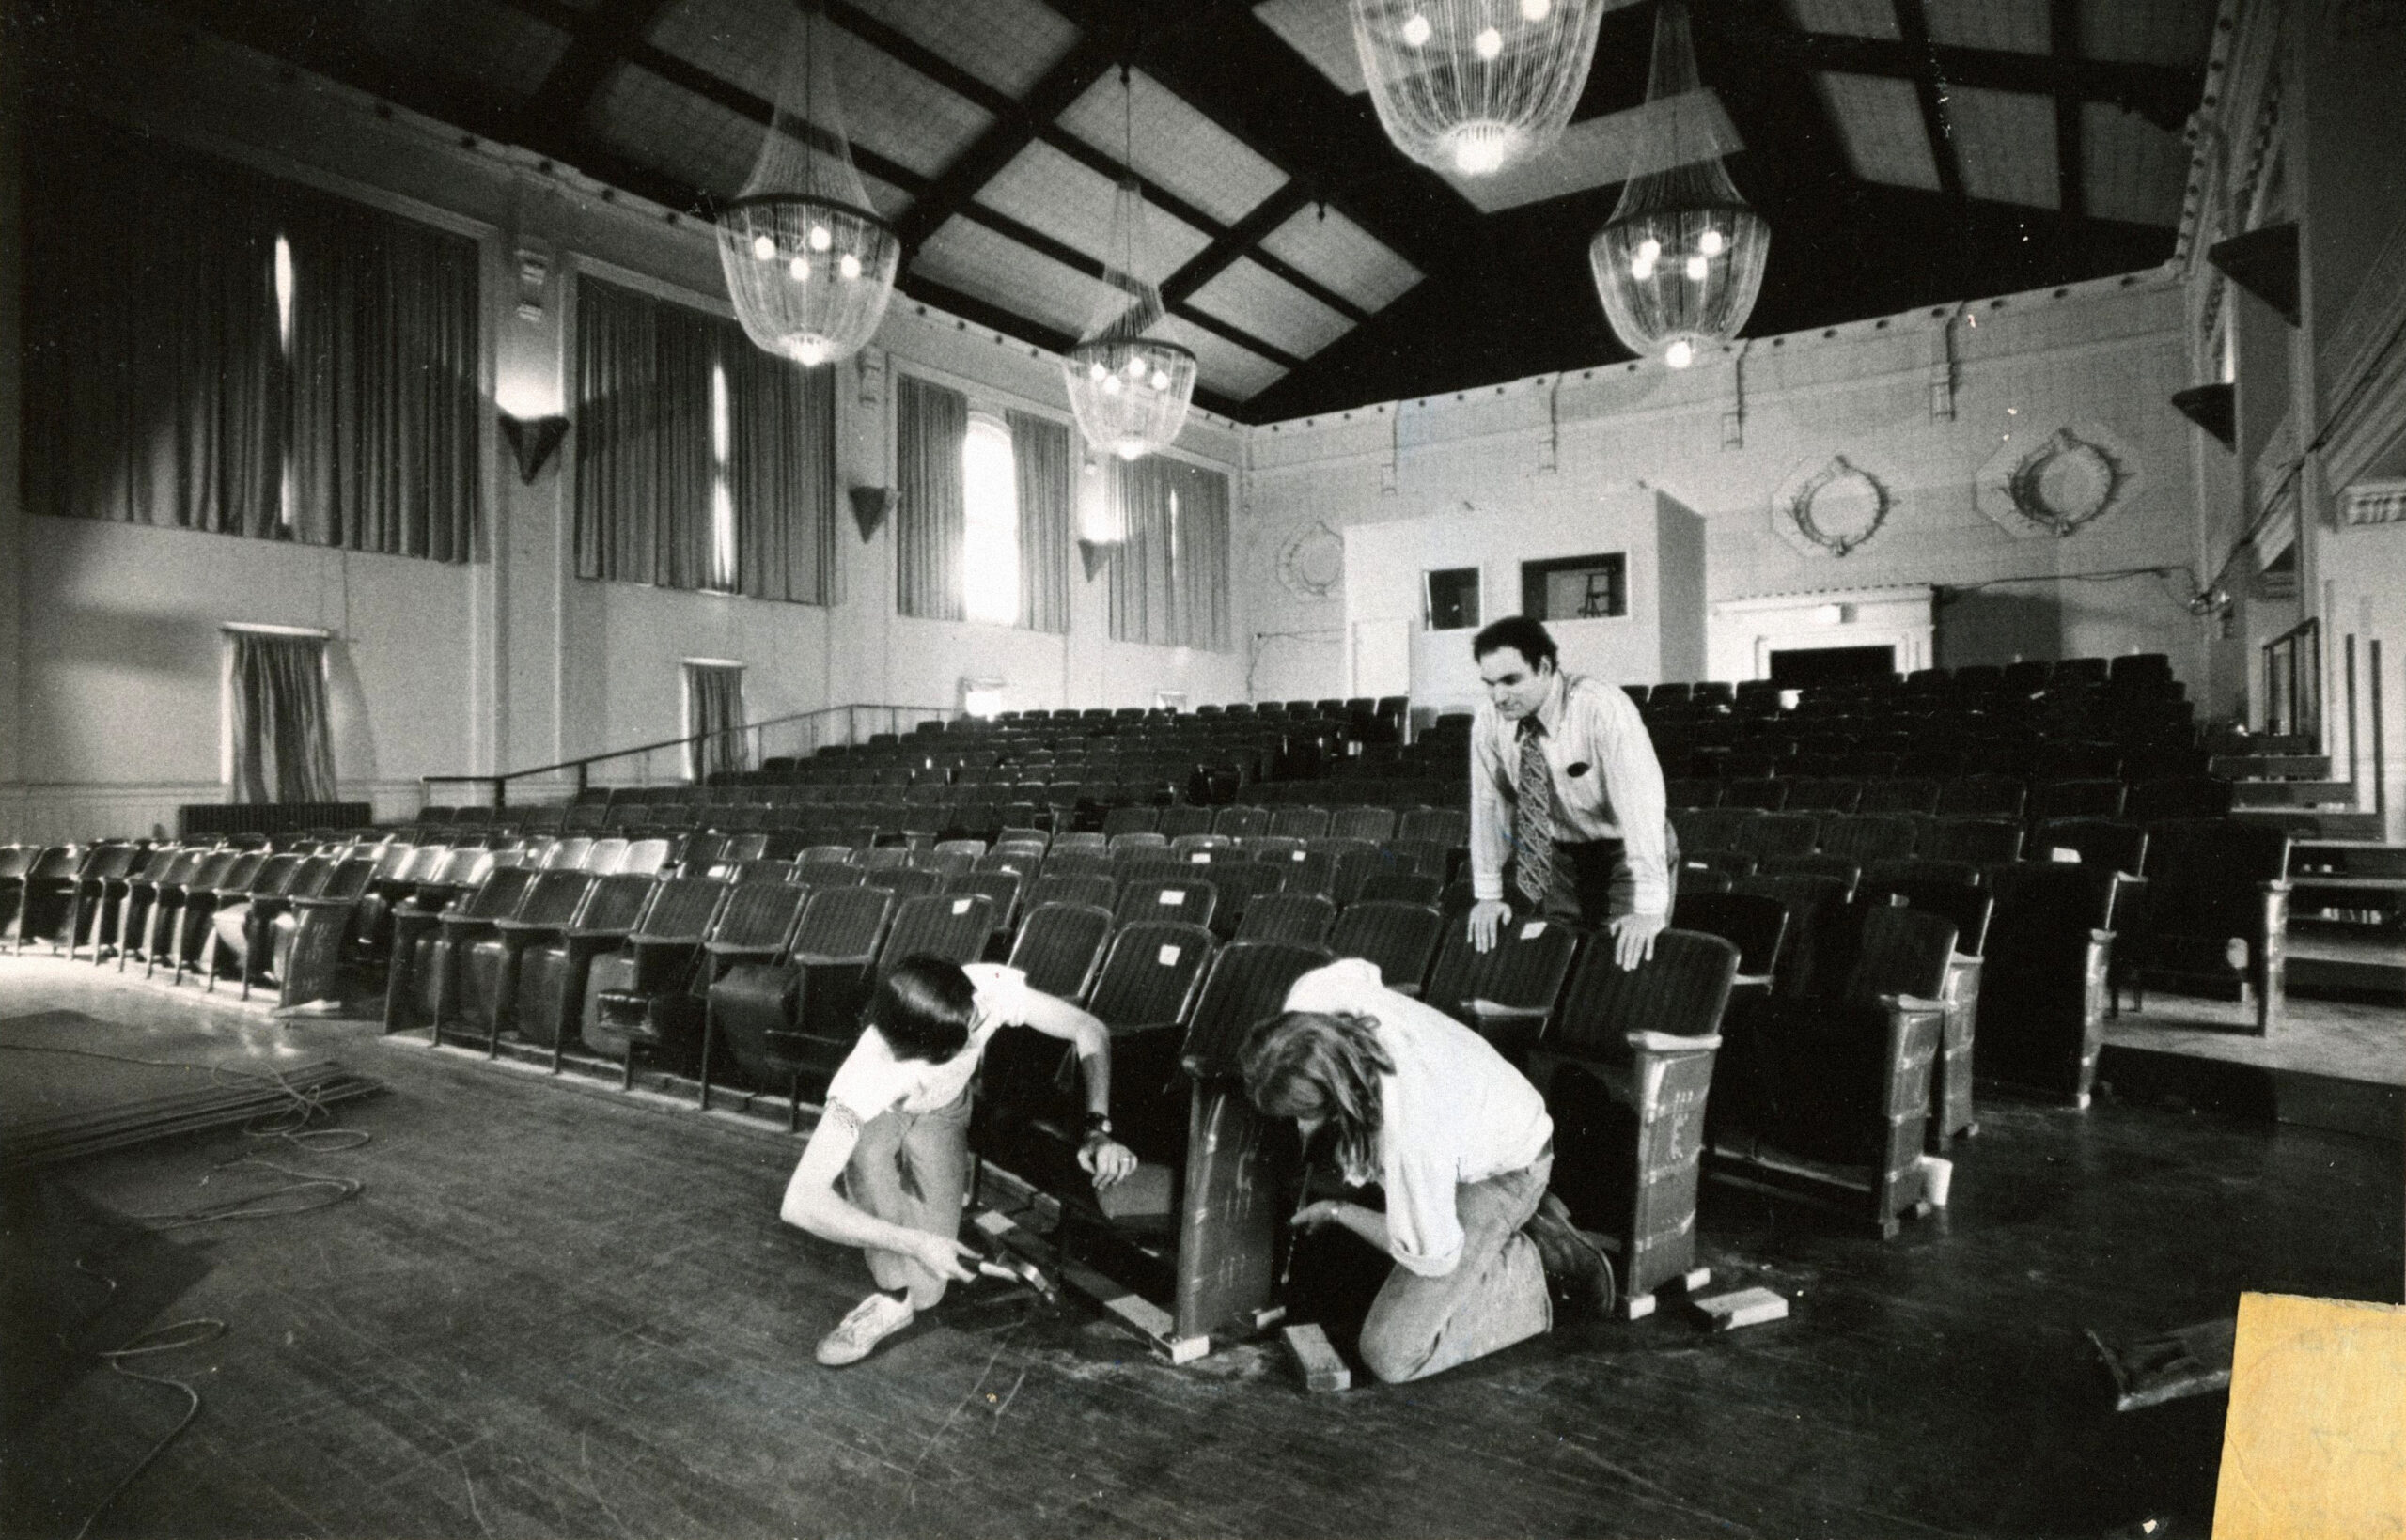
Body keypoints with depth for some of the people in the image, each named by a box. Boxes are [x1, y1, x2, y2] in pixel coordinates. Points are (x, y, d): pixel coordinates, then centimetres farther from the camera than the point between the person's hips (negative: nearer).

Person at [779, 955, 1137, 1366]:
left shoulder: (990, 989, -39)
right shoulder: (870, 1074, -44)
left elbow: (1090, 1031, -25)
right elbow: (799, 1203, -47)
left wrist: (1098, 1129, -37)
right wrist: (916, 1244, -46)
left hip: (941, 1112, 1)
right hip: (881, 1113, -1)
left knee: (925, 1290, -12)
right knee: (869, 1154, -38)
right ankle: (894, 1299, -16)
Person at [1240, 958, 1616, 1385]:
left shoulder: (1409, 1136, -43)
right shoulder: (1312, 997, -28)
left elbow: (1429, 1256, -25)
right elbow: (1357, 969, 0)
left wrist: (1337, 1212, -12)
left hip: (1504, 1170, -7)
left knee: (1390, 1354, -13)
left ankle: (1536, 1268, 4)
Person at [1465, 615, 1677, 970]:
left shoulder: (1603, 710, -29)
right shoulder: (1490, 718, -14)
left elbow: (1641, 804, -34)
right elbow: (1488, 803, -7)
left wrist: (1649, 909, -40)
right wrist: (1488, 896, -8)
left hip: (1625, 852, -4)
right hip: (1559, 854, 4)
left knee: (1626, 956, -10)